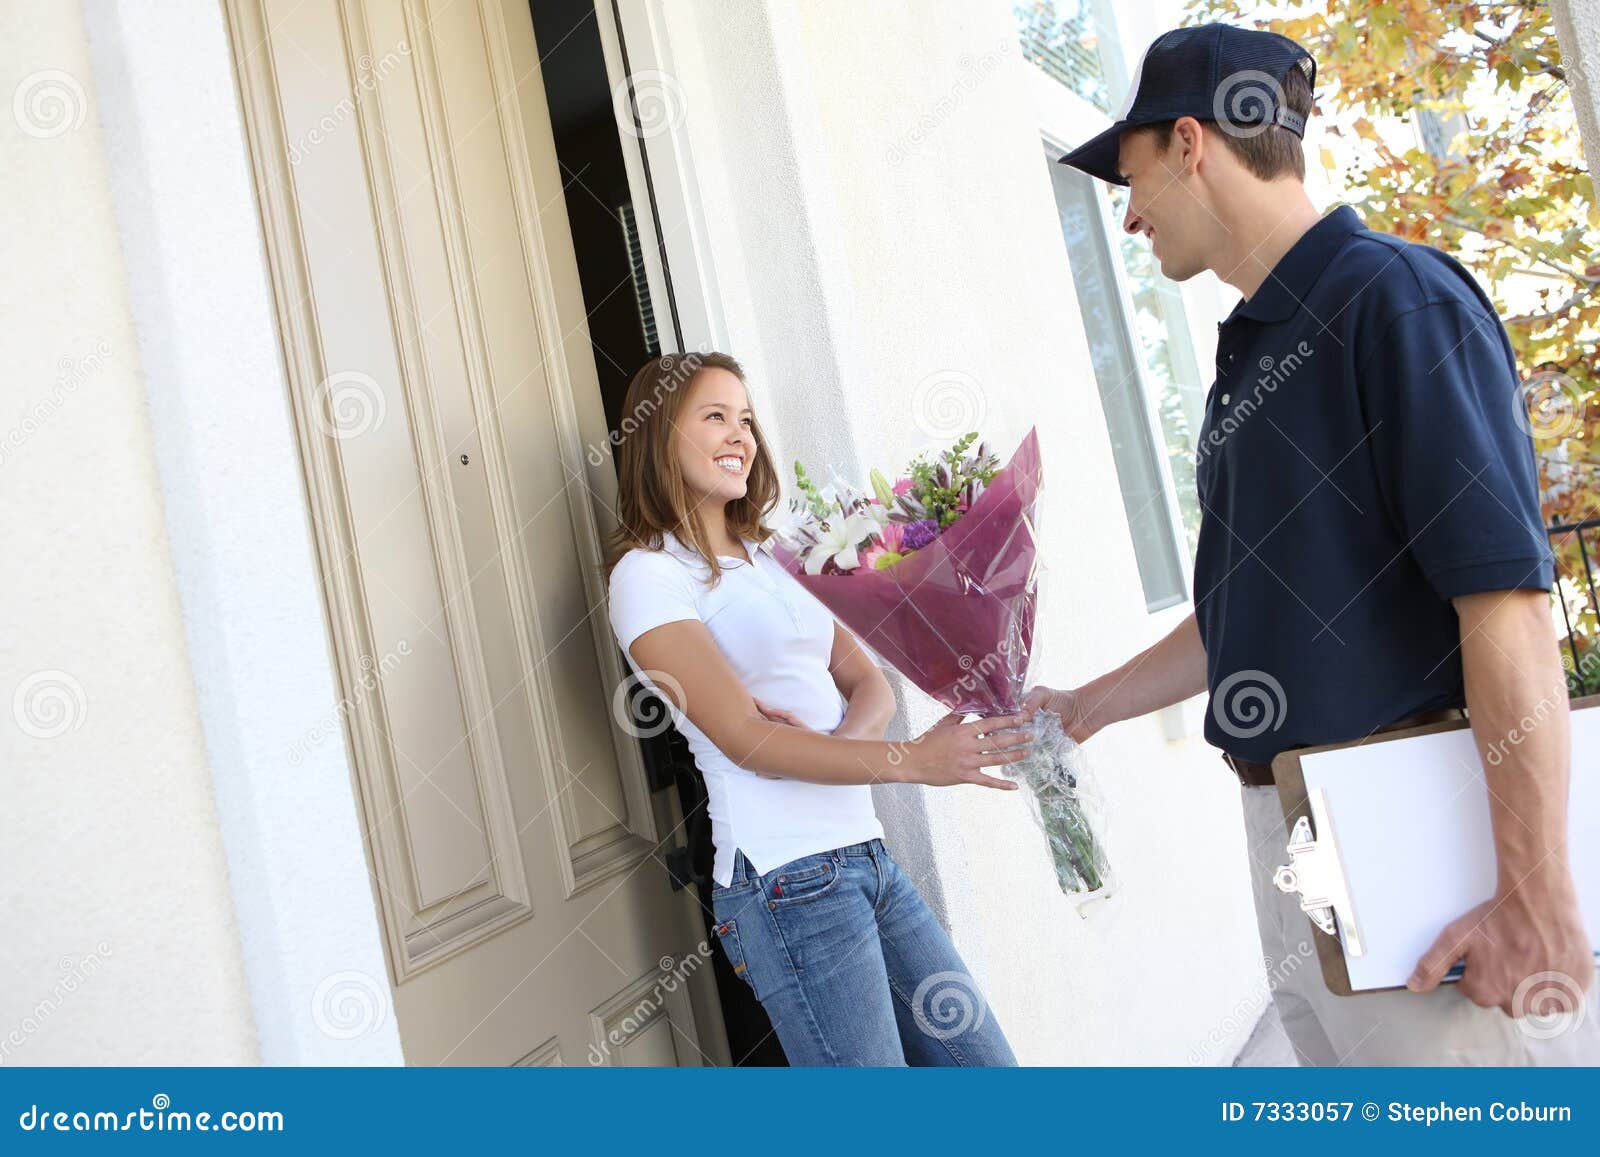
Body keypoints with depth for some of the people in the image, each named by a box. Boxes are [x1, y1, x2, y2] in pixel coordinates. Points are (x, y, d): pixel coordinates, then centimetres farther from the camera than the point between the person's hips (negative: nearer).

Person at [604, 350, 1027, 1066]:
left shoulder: (771, 557, 17)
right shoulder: (647, 575, -6)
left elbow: (869, 683, 11)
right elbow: (744, 737, -17)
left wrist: (845, 739, -12)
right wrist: (909, 760, -26)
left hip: (867, 854, 8)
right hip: (788, 880, -7)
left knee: (986, 1065, 10)